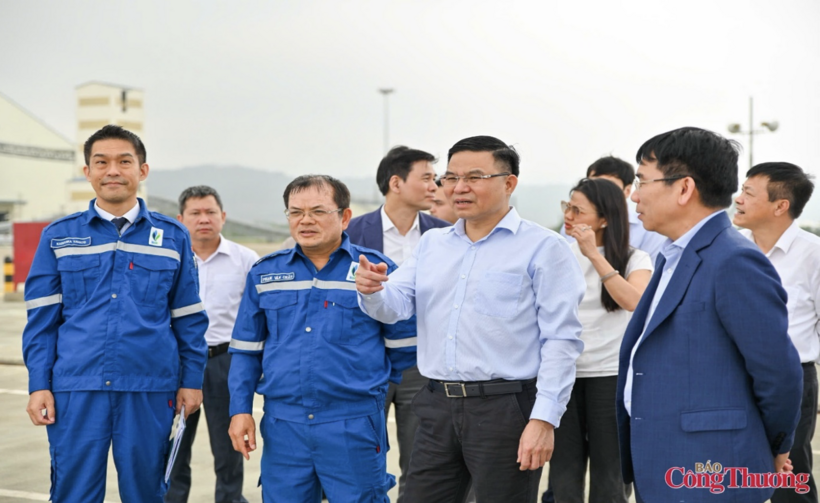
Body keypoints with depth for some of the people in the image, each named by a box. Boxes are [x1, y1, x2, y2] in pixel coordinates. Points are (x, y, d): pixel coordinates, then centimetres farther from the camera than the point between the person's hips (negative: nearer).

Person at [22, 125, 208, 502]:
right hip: (75, 389, 0)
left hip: (150, 390, 0)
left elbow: (189, 318, 9)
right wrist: (39, 385, -1)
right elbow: (42, 319, 5)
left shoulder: (172, 236, 6)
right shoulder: (59, 236, 6)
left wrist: (192, 380, 6)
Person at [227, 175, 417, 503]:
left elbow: (404, 346, 5)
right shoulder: (264, 273, 9)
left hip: (354, 426, -3)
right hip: (283, 425, 3)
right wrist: (240, 409, 5)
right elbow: (246, 350, 12)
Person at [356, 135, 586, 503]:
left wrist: (544, 419, -17)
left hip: (506, 408, -5)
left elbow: (560, 341, -10)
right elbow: (396, 306, 5)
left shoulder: (542, 248, -5)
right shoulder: (431, 244, 13)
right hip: (438, 407, 5)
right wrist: (372, 291, -18)